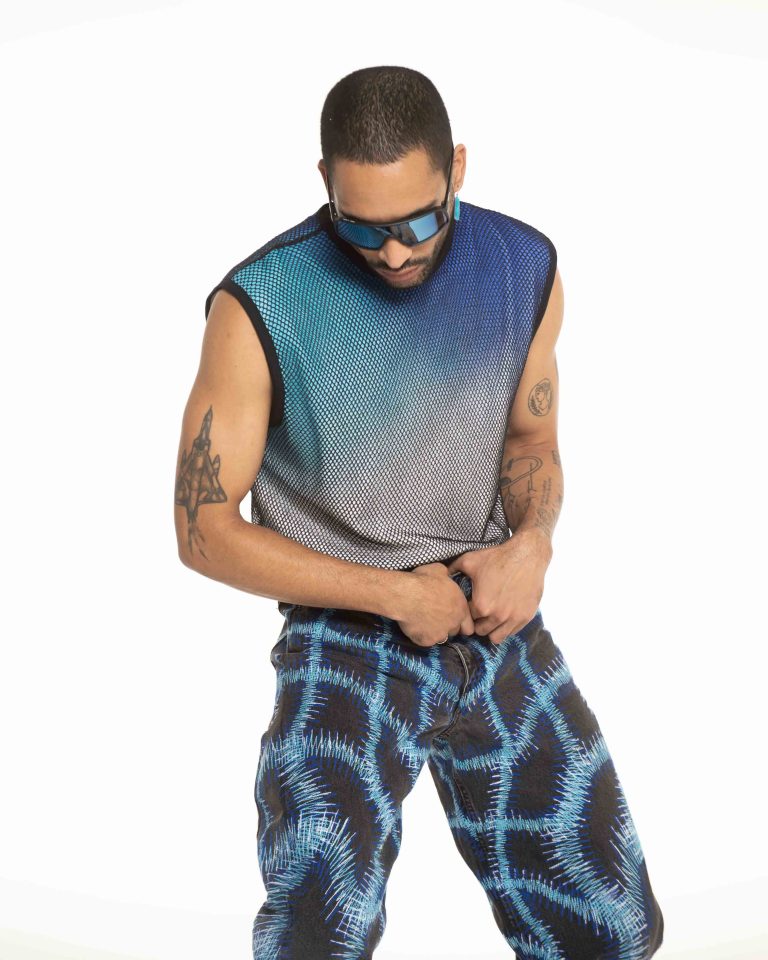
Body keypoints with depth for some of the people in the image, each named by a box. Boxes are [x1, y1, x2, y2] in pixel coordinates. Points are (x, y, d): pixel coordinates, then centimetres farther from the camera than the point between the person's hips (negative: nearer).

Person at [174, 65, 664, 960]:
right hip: (347, 630, -4)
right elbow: (205, 531, -8)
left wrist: (533, 543, -7)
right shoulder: (260, 306, -14)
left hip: (497, 625, 4)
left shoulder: (524, 268, 0)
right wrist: (394, 594, -13)